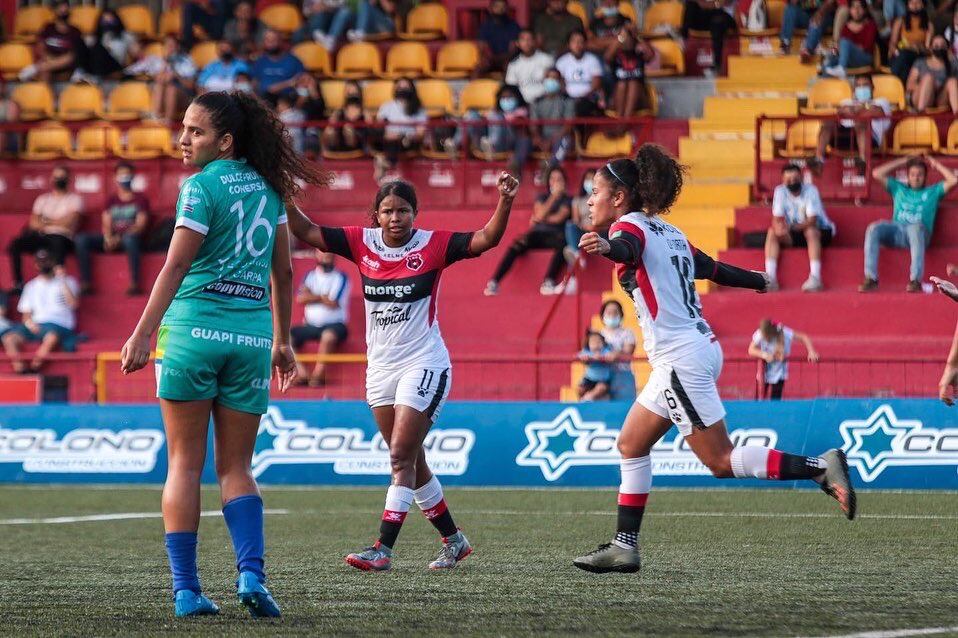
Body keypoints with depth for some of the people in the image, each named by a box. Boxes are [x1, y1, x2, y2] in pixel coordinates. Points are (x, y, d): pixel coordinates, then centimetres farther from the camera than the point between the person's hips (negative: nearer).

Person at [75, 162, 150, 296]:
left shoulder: (140, 199, 10)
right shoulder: (112, 201, 21)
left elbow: (140, 225, -3)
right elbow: (106, 224, 9)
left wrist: (119, 238, -19)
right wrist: (108, 238, -16)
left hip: (131, 237, -4)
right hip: (111, 239, 4)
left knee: (129, 238, -42)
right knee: (81, 239, -20)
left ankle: (135, 284, -41)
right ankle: (85, 284, -26)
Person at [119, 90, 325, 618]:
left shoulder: (201, 187, -7)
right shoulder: (267, 187, 12)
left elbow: (175, 267, -13)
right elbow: (282, 272, 16)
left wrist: (142, 335, -13)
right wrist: (282, 341, 24)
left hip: (193, 326, -5)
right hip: (252, 335, 5)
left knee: (184, 464, 2)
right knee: (236, 469, 10)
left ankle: (186, 589, -1)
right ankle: (251, 574, -11)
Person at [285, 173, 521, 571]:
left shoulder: (432, 246, -8)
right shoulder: (362, 243, 2)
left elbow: (486, 239, -16)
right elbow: (307, 233, 0)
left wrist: (505, 202, -31)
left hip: (424, 366, -6)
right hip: (380, 367, 6)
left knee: (401, 456, -13)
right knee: (410, 462, 12)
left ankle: (383, 549, -16)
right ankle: (454, 541, 26)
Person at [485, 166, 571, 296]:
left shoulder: (567, 200, 14)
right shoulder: (542, 197, 21)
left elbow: (558, 218, -2)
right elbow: (540, 215, 1)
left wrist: (539, 219, 1)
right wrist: (554, 197, -1)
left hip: (555, 235, -2)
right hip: (538, 233, 2)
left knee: (562, 244, -40)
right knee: (517, 245, -31)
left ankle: (548, 283, -49)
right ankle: (494, 283, -38)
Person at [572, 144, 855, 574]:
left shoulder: (630, 225, -8)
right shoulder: (667, 232, 17)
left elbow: (627, 248, -33)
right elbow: (712, 269, 29)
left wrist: (606, 248, -57)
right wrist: (758, 282, 48)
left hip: (681, 359, -10)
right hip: (698, 349, 10)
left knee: (722, 461, -8)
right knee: (631, 445, 13)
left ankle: (821, 468, -14)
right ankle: (625, 546, 13)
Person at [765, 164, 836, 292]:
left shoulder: (810, 190, -18)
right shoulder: (780, 191, -7)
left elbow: (812, 221, -24)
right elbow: (776, 218, -13)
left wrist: (793, 227, -39)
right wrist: (778, 227, -38)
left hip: (820, 230, -4)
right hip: (792, 233, 4)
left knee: (810, 231, -36)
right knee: (772, 232, -20)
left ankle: (815, 278, -44)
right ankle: (770, 279, -31)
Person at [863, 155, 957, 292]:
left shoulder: (933, 191, 26)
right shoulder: (898, 189, 31)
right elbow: (876, 174, 24)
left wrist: (936, 165, 21)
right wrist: (901, 162, 26)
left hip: (919, 234, -3)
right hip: (896, 233, 3)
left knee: (916, 228, -42)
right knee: (873, 229, -30)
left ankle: (916, 280, -49)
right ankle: (871, 278, -35)